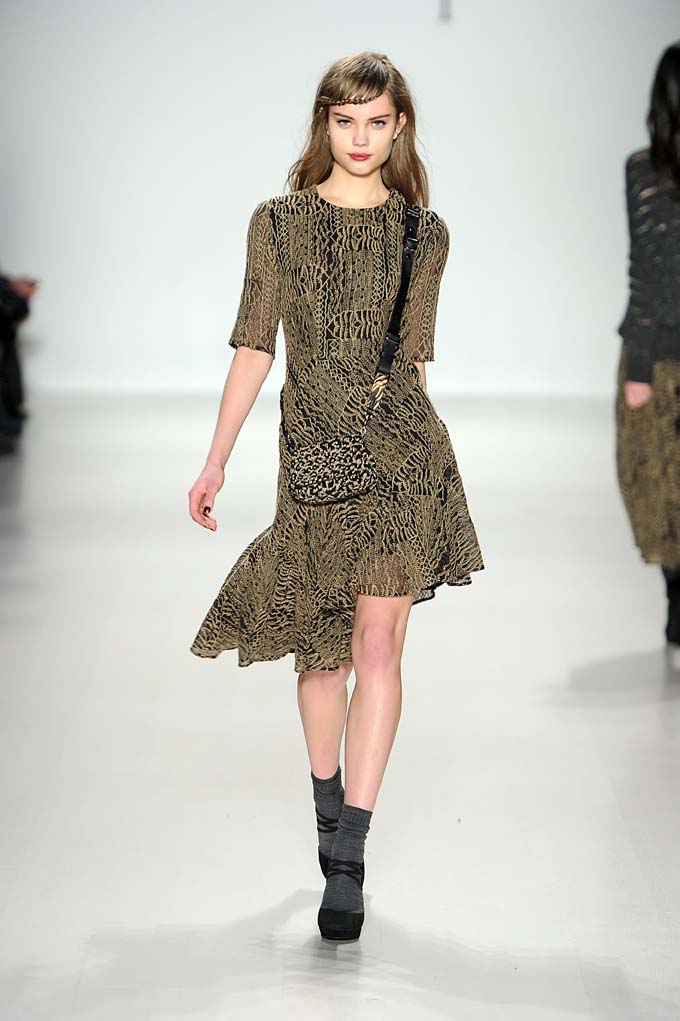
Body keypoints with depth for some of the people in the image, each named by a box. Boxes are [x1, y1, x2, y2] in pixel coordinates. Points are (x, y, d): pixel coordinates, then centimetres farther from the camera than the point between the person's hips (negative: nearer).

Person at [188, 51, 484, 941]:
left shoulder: (424, 232, 6)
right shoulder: (278, 223, 4)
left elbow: (414, 356, 14)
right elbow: (255, 347, 5)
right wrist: (216, 461, 2)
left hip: (402, 450, -1)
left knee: (378, 645, -11)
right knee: (323, 653, 10)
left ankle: (347, 860, -12)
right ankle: (329, 809, 32)